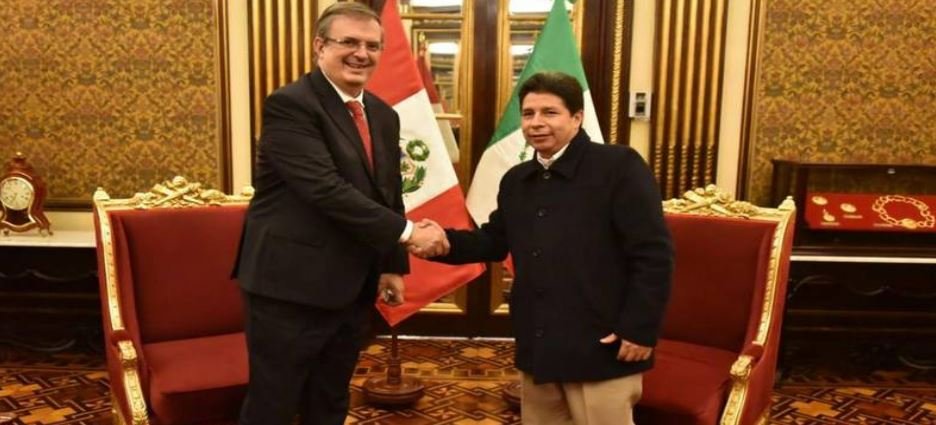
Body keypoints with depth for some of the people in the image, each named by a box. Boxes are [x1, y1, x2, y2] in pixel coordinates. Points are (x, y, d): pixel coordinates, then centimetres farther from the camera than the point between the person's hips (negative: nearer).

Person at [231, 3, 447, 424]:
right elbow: (327, 189, -25)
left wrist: (393, 265, 11)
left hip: (354, 288, 8)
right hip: (291, 286, -7)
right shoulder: (289, 104, -14)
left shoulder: (383, 115, 11)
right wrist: (407, 231, -23)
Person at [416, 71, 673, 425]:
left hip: (600, 346, -7)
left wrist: (639, 329, -16)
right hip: (537, 346, 7)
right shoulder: (516, 180, 12)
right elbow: (494, 241, 16)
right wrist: (444, 241, -3)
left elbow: (653, 254, -14)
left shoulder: (619, 166, -11)